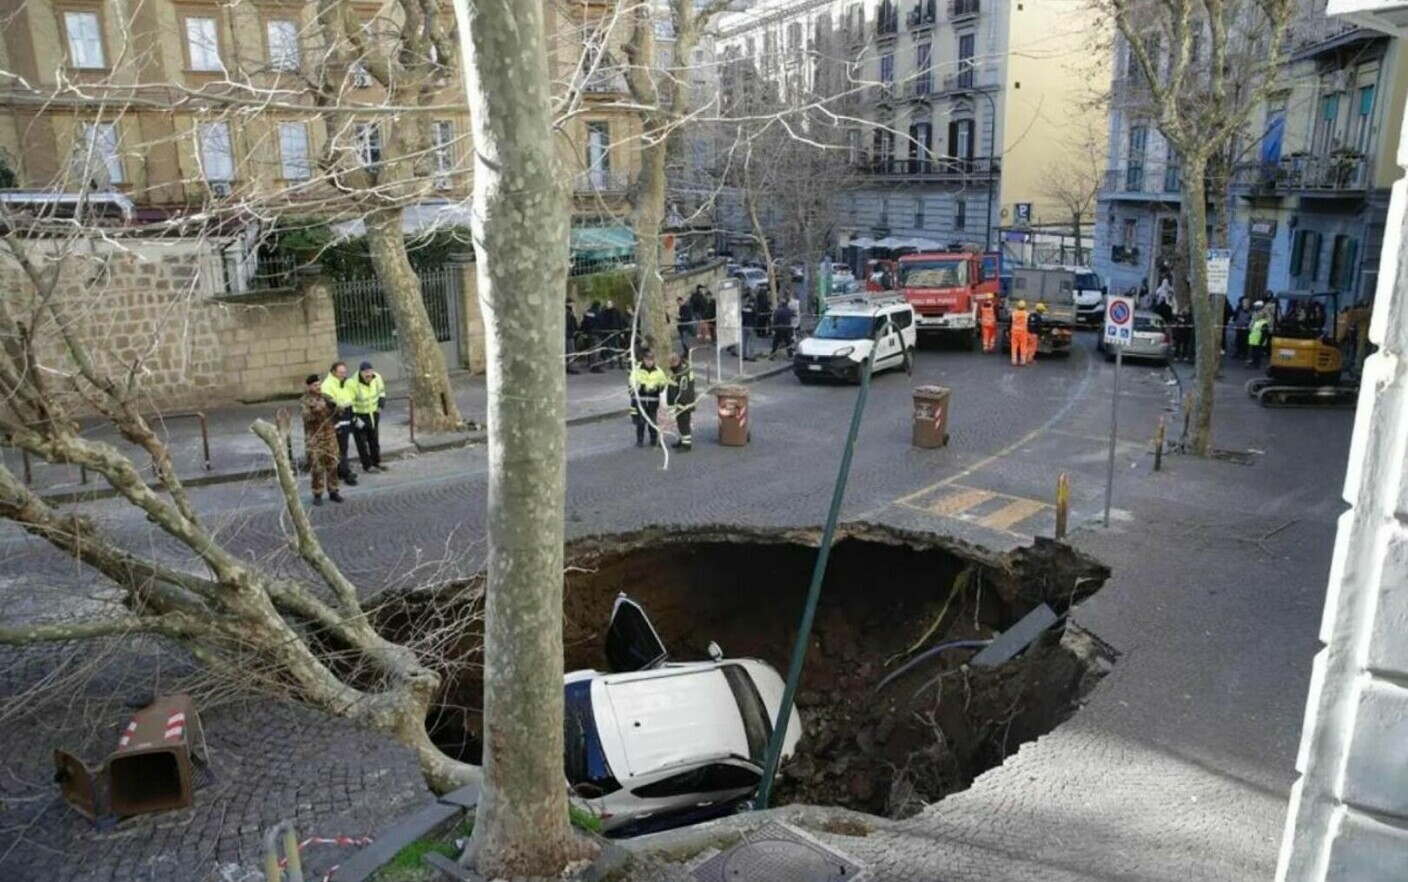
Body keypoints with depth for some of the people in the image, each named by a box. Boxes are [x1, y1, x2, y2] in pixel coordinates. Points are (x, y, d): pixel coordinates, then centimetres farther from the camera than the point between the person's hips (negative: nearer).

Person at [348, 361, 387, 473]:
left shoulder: (377, 378, -13)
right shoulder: (352, 384, -28)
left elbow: (381, 390, 10)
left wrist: (382, 400, -1)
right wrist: (355, 419, -21)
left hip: (373, 414, 5)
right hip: (359, 416, -5)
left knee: (375, 440, 18)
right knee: (362, 442, 4)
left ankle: (376, 462, 32)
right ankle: (367, 466, 16)